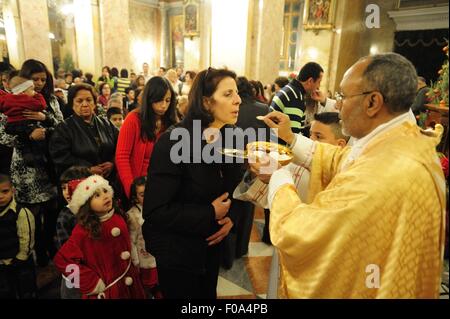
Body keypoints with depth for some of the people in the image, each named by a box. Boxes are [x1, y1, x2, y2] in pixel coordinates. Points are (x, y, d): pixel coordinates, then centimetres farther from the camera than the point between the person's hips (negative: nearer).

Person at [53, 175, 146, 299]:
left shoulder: (118, 218, -5)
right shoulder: (84, 230, -20)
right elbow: (62, 260, -20)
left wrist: (133, 271, 10)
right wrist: (92, 282, -17)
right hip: (106, 290, -5)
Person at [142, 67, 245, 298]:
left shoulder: (230, 139, -3)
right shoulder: (173, 142, -24)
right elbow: (154, 212, -26)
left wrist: (231, 218, -11)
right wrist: (210, 215, -24)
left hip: (212, 245, 7)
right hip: (177, 252, -6)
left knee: (208, 294, 26)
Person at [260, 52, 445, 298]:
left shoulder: (382, 176, -38)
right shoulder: (404, 140, -7)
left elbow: (295, 234, -32)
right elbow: (342, 161, 7)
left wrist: (279, 178, -15)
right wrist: (291, 138, 5)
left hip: (358, 289, -8)